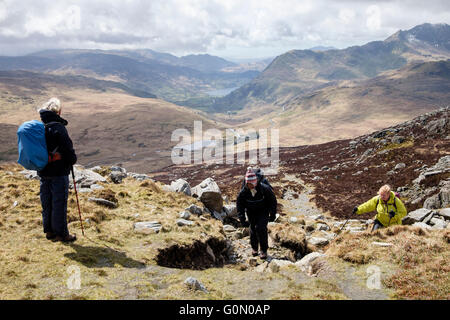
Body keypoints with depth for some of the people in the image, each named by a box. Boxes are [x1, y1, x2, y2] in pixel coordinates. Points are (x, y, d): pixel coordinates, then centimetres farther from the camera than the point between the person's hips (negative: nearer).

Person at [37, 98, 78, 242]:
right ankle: (61, 233, 10)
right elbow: (67, 148, -18)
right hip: (59, 172, -7)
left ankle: (49, 231, 27)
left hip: (43, 172, 7)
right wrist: (73, 160, 0)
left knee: (46, 202, 16)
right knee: (59, 203, 2)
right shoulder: (58, 127, -17)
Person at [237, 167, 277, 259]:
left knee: (261, 228, -16)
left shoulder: (264, 189, -25)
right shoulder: (243, 192, -20)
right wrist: (242, 219, -15)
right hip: (251, 212, 2)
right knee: (253, 229, 5)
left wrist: (272, 215, -6)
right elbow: (239, 206, -8)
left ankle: (264, 250, -1)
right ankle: (254, 248, 30)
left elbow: (273, 201, -10)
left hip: (263, 211, -2)